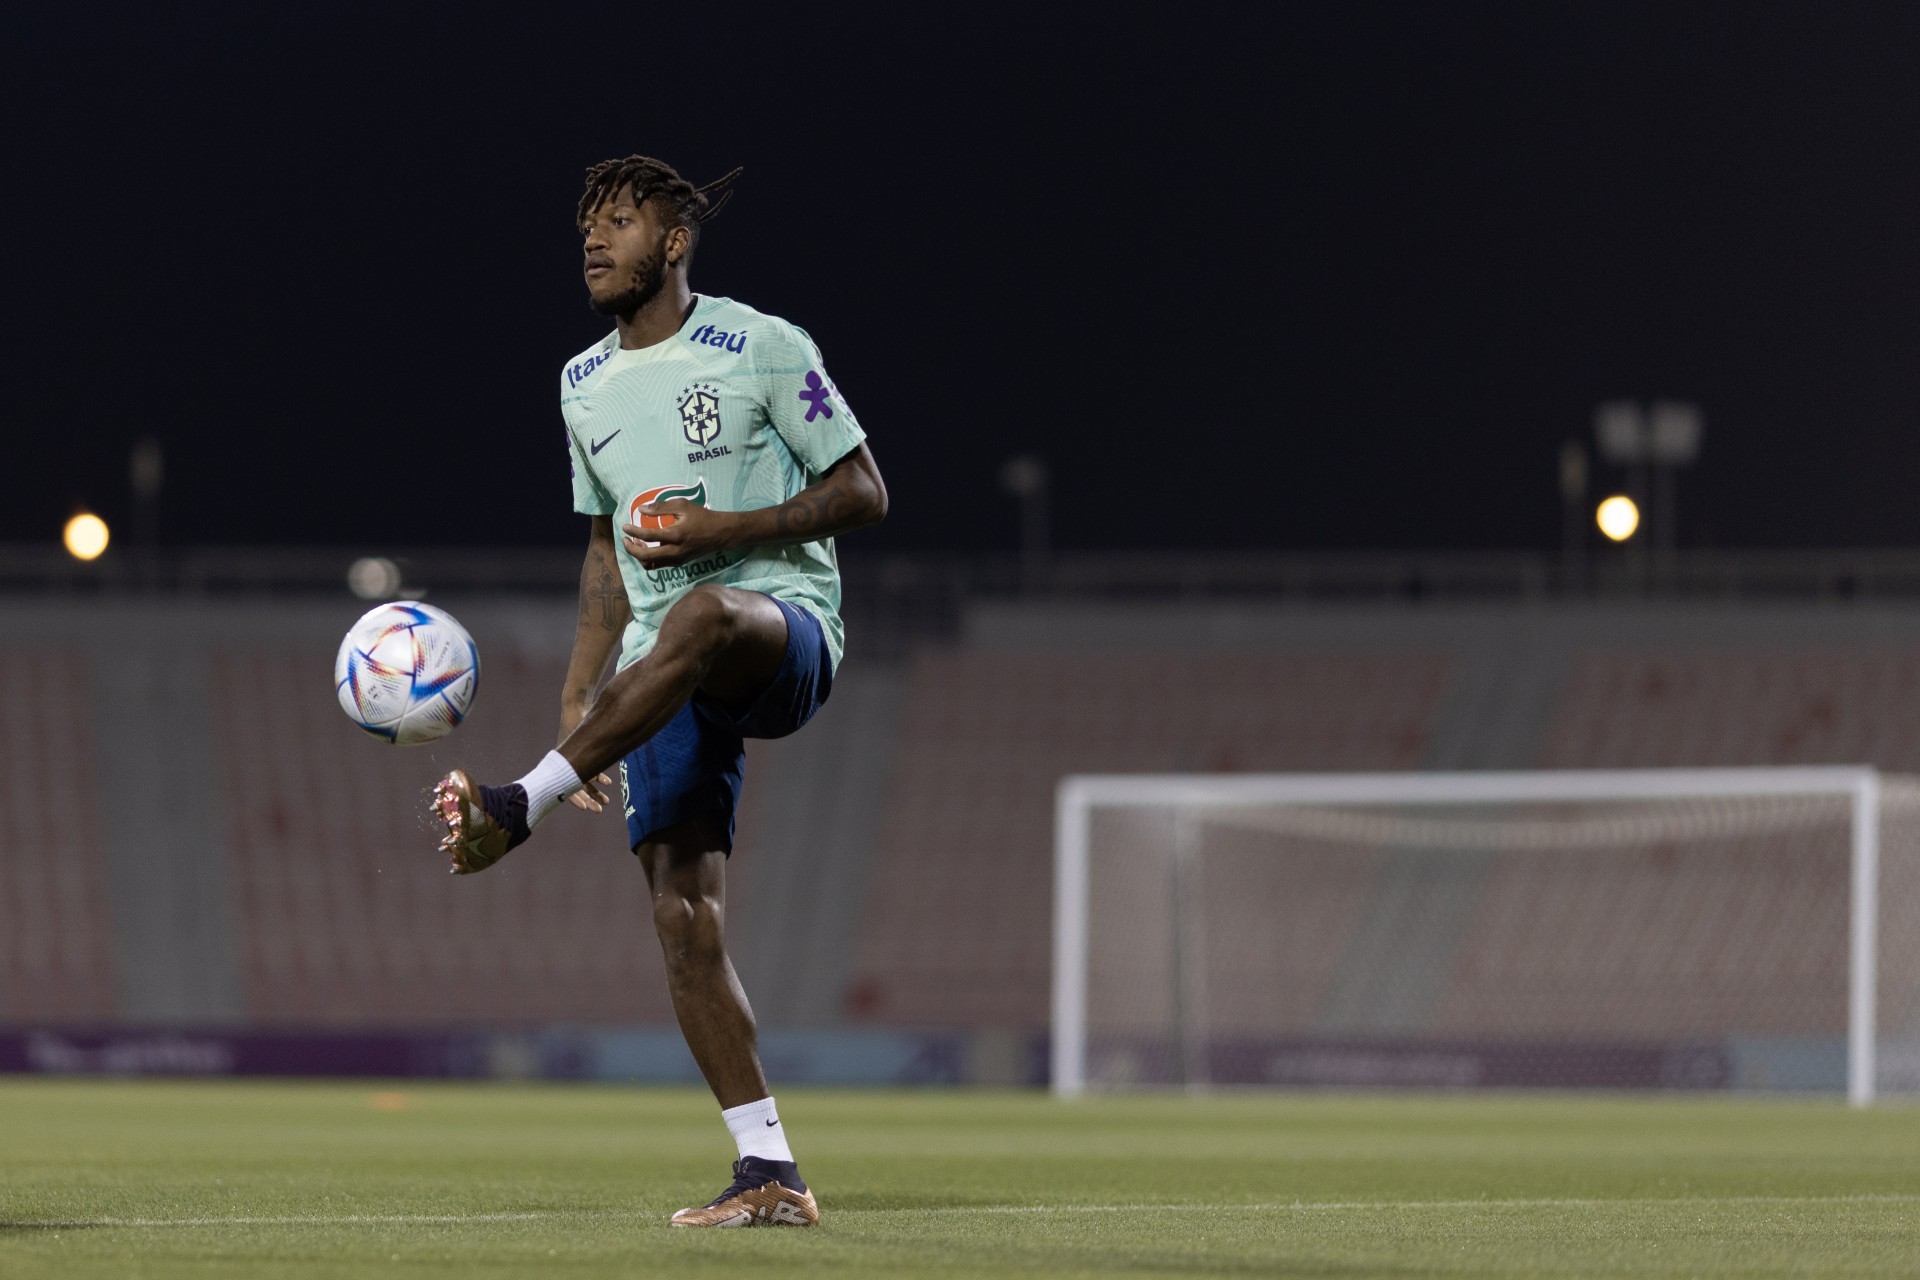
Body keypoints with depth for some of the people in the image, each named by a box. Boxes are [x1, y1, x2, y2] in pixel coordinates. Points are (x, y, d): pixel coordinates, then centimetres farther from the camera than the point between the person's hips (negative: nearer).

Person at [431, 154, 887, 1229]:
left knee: (700, 616, -43)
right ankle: (771, 1176, -5)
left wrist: (725, 530, -15)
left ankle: (521, 809, -45)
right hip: (669, 676, 6)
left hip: (787, 625, -6)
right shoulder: (585, 386, 17)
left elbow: (862, 493, -2)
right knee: (683, 914, -8)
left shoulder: (764, 349, -2)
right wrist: (579, 696, 17)